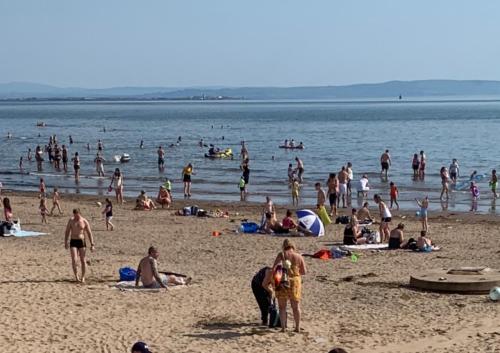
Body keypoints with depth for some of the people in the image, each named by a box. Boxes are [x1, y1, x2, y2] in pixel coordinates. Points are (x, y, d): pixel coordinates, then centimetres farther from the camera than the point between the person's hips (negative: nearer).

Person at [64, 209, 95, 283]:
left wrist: (92, 244, -6)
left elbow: (89, 233, -1)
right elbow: (67, 232, 9)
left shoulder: (85, 222, -2)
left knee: (83, 260, 2)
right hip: (73, 242, 1)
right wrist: (66, 243, 3)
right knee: (74, 260, -12)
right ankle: (76, 276, 1)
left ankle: (83, 277, 14)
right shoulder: (71, 221, 3)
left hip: (81, 241, -1)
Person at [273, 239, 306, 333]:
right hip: (295, 282, 2)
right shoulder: (299, 256, 1)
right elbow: (304, 272, 5)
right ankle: (297, 327, 17)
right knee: (296, 306, 14)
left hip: (282, 282, -2)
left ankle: (283, 327, 3)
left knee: (282, 306, 8)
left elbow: (274, 268, -13)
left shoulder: (281, 255, -5)